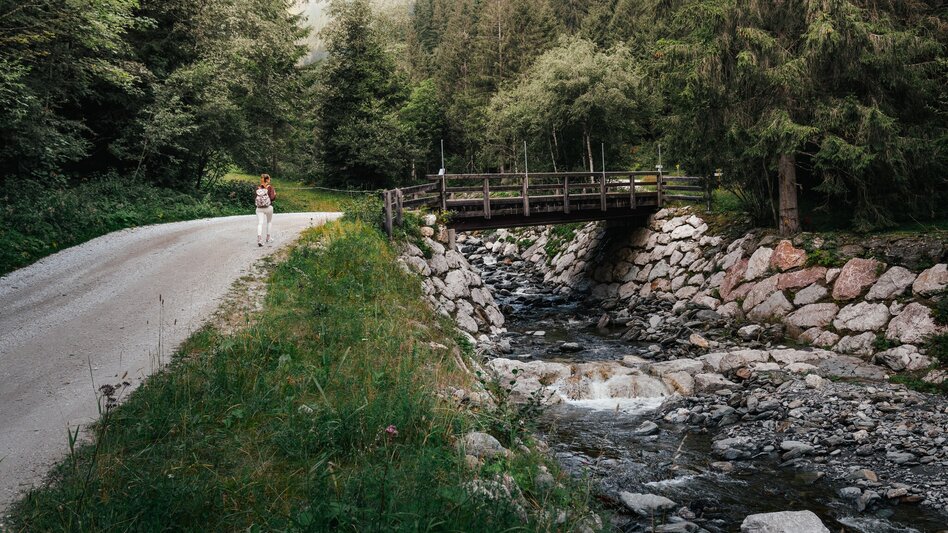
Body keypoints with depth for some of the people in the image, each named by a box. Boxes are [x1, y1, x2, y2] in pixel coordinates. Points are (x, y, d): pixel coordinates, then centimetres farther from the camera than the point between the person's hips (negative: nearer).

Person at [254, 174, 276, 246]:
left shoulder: (258, 187, 4)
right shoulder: (270, 187, -7)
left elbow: (255, 198, 4)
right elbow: (272, 198, -14)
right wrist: (275, 194, 6)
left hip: (259, 208, 2)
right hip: (268, 207, -2)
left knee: (260, 223, -3)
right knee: (269, 222, 18)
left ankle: (259, 239, -21)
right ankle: (268, 238, 25)